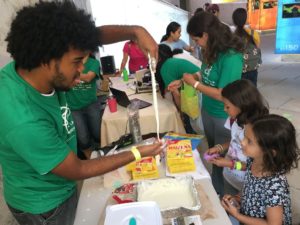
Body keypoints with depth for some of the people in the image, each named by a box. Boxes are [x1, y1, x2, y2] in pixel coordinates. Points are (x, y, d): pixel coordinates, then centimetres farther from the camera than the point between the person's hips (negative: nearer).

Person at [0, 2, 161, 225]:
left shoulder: (33, 65, -18)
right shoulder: (24, 122, -39)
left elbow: (98, 34, -10)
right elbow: (78, 170, -25)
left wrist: (136, 31, -26)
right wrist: (137, 154, -19)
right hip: (44, 205, -6)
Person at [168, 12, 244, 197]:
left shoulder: (231, 58, -27)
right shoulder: (212, 51, -5)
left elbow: (223, 95, -27)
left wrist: (194, 83, -19)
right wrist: (182, 81, 0)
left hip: (224, 117, -7)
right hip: (207, 110, 8)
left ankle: (223, 196, 37)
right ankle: (215, 187, 45)